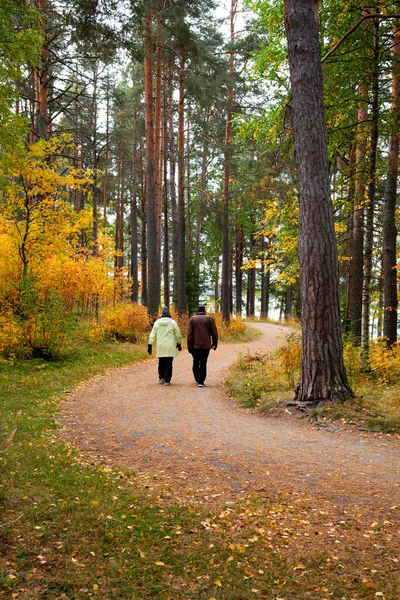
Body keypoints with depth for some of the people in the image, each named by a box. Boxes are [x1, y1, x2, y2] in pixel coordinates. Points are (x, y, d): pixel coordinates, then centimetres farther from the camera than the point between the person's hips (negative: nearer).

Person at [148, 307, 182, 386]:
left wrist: (150, 345, 7)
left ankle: (161, 378, 21)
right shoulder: (172, 322, -3)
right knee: (168, 364, -1)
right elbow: (178, 334, 3)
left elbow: (152, 335, 3)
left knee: (161, 362, 17)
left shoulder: (157, 322, 3)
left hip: (160, 347, 3)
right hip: (169, 347, -3)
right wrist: (178, 344, 17)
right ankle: (167, 380, -2)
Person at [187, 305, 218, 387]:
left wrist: (189, 346, 0)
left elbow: (189, 334, -3)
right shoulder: (209, 319, 1)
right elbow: (214, 333, 2)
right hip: (206, 345, -1)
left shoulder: (192, 319, 2)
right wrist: (214, 344, 13)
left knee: (196, 362, 16)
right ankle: (201, 381, -6)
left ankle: (197, 379, 27)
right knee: (203, 363, 0)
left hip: (195, 345, 1)